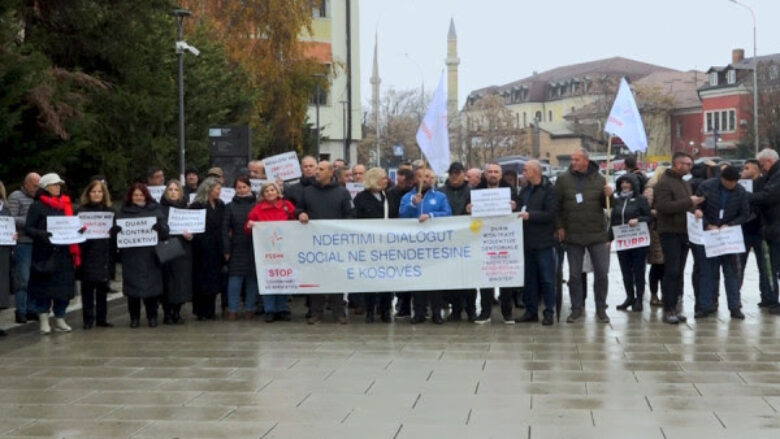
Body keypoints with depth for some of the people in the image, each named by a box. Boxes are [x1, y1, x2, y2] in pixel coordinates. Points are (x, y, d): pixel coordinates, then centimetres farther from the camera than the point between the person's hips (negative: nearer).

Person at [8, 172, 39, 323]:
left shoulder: (37, 199, 19)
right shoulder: (15, 197, -1)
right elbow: (10, 220, -10)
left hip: (36, 244, 7)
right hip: (22, 243, -7)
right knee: (22, 279, -5)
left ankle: (30, 310, 15)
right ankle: (20, 312, 0)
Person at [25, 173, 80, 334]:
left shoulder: (66, 205, 14)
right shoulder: (37, 206, -2)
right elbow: (28, 228, -7)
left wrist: (78, 230, -2)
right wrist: (41, 234, -25)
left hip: (64, 253, 5)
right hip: (45, 253, -5)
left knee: (64, 286, 6)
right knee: (44, 286, -2)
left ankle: (60, 319, 16)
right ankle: (44, 320, 5)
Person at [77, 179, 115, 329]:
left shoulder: (109, 210, 10)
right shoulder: (82, 210, 3)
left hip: (104, 254, 3)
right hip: (88, 254, -2)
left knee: (103, 287, 7)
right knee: (87, 287, 0)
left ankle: (102, 318, 14)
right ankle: (88, 320, 5)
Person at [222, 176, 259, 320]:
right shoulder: (230, 206, 7)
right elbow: (225, 229, 4)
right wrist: (226, 250, -3)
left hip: (254, 247, 0)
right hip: (237, 248, 0)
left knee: (253, 278, 3)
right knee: (235, 277, -3)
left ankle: (250, 309, 12)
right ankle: (232, 310, 2)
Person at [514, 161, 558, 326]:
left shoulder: (548, 190, -6)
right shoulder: (524, 191, 15)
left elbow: (551, 214, -15)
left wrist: (530, 215, -20)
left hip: (544, 242, -7)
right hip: (527, 241, 7)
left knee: (547, 278, -1)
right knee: (529, 278, 10)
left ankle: (549, 312, 4)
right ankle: (531, 310, 17)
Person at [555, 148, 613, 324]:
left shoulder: (599, 179, 1)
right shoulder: (563, 179, -1)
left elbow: (606, 205, 7)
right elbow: (556, 205, 3)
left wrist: (608, 196, -14)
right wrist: (559, 226, -3)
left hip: (597, 234, 0)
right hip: (573, 236, 0)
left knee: (602, 272, 2)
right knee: (574, 274, 7)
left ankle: (601, 308, 15)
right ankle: (576, 308, 18)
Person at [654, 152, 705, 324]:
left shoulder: (685, 184, 19)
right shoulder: (664, 183, -9)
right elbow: (663, 206, -22)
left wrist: (695, 207, 5)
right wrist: (688, 202, -21)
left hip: (683, 232, 8)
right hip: (670, 233, -8)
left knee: (679, 272, 9)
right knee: (671, 271, -9)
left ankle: (673, 307, 14)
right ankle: (668, 310, -6)